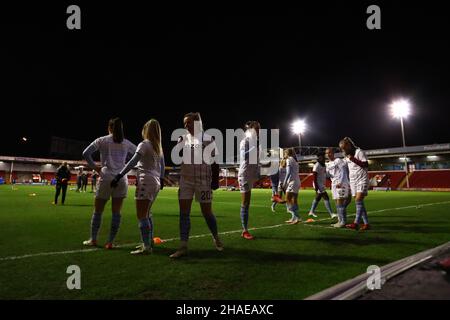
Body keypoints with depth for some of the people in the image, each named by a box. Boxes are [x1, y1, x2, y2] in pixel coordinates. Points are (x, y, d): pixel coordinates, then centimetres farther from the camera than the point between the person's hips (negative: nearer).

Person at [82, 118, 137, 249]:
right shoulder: (126, 143, 9)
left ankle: (93, 240, 21)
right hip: (122, 179, 2)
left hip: (106, 178, -1)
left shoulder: (102, 140, 3)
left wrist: (95, 167, 4)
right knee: (116, 212, 5)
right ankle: (110, 242, 8)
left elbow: (86, 153, -3)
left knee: (98, 211, 12)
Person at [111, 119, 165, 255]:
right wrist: (161, 180, 26)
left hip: (146, 182, -8)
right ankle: (149, 242, 26)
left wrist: (119, 176, -17)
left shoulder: (144, 144, -6)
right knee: (147, 214, 19)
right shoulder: (159, 147, 16)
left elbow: (132, 162, -16)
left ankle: (146, 247, -8)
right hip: (155, 183, 8)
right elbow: (162, 166, 19)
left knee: (142, 216, -6)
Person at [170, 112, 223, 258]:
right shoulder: (183, 139, 6)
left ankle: (216, 238, 32)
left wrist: (215, 180, -5)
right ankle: (183, 247, 7)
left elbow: (214, 161, -2)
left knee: (207, 212, 6)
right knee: (184, 212, 0)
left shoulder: (207, 139, -5)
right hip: (186, 180, 4)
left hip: (203, 181, -4)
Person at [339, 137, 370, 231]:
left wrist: (354, 159, -21)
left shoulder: (359, 152, -6)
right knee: (359, 203, 3)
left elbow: (366, 165, -13)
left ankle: (356, 223, -20)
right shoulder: (347, 157, 16)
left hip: (362, 180, -7)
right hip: (353, 182, 7)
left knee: (359, 200, -17)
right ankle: (366, 223, 8)